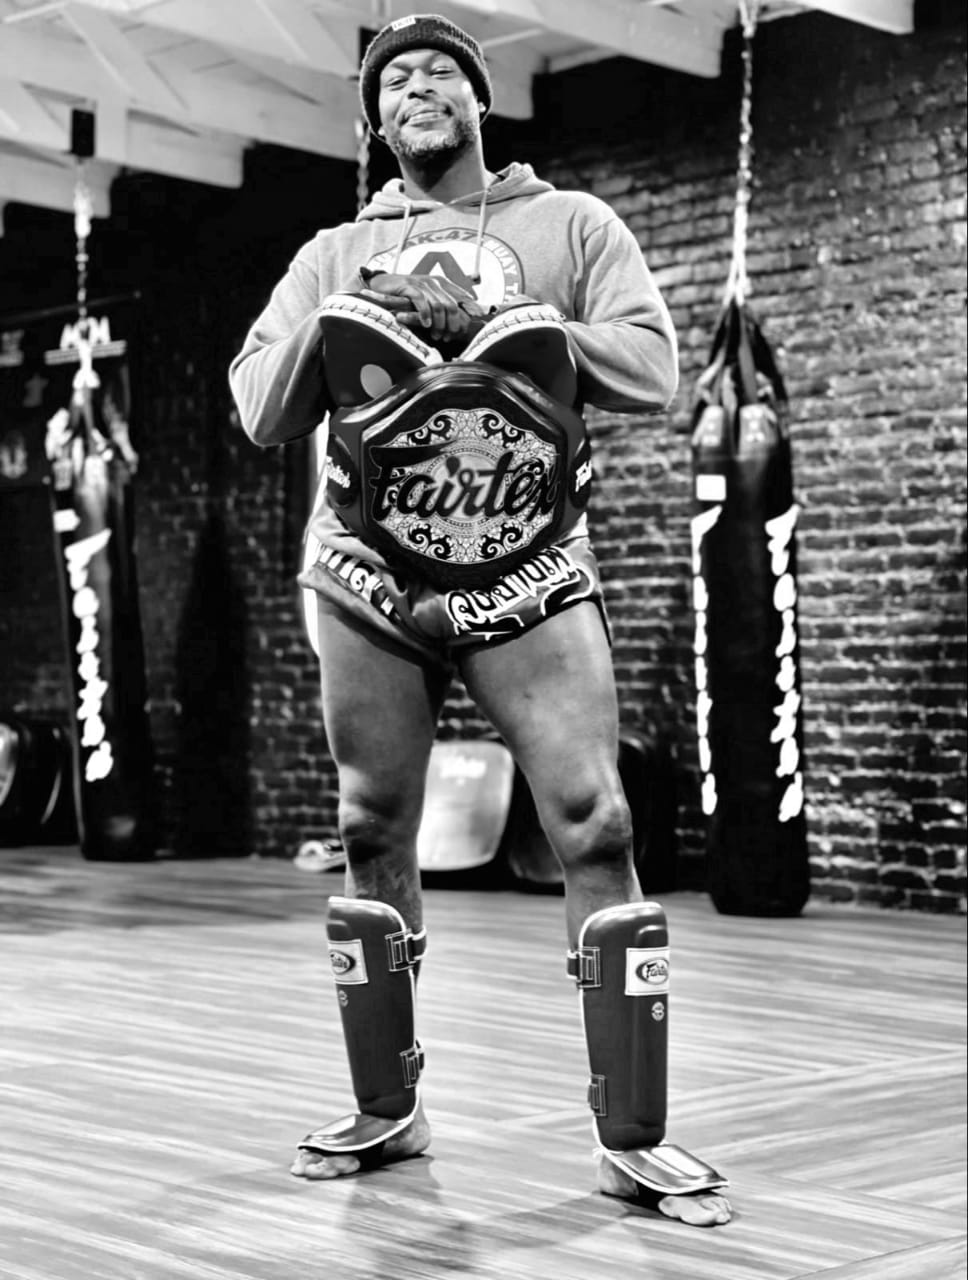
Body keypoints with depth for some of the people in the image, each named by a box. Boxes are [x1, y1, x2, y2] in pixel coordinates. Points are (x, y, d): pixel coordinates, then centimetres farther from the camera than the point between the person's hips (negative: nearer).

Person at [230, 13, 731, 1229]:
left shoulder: (570, 223, 6)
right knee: (373, 841, 8)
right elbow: (258, 415, 6)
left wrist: (496, 319, -14)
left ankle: (634, 1140, -3)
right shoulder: (334, 253, 13)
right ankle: (385, 1112, 23)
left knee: (596, 831, -11)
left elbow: (653, 372, -6)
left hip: (528, 574, -2)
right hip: (372, 580, 3)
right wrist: (330, 319, -10)